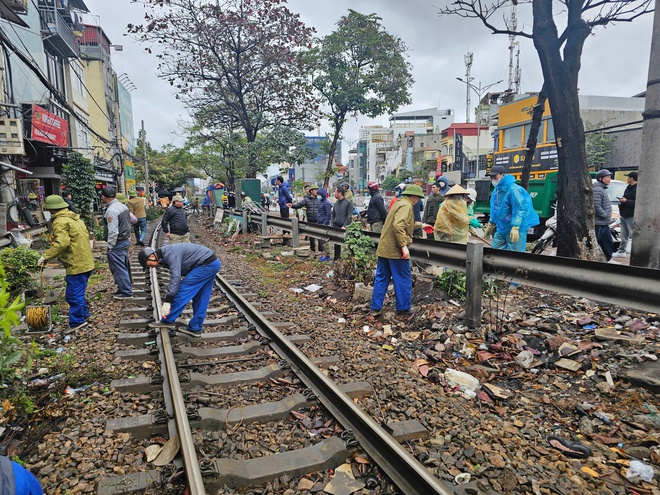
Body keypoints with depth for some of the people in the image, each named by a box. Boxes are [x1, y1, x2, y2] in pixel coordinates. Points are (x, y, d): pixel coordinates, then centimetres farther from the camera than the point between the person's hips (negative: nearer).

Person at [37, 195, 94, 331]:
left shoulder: (60, 222, -13)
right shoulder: (74, 218, 16)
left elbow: (62, 242, -27)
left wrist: (46, 256, -22)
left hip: (77, 265, -10)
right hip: (86, 262, 10)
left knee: (73, 295, -1)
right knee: (78, 292, 22)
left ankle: (77, 322, 6)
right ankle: (83, 314, 33)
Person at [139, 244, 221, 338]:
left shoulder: (170, 254, -16)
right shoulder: (166, 256, 16)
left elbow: (175, 277, -24)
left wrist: (167, 302, -23)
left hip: (206, 264, -10)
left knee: (182, 289, -7)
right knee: (200, 300, 12)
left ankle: (167, 321, 2)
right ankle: (195, 328, 17)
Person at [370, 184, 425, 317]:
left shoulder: (399, 203, 19)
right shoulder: (406, 206, -12)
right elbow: (398, 226, -26)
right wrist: (403, 246, -24)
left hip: (384, 247, 10)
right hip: (395, 250, -10)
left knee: (381, 278, 12)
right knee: (403, 279, 4)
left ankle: (375, 308, 16)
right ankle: (403, 308, 15)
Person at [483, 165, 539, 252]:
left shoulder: (513, 189, -15)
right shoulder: (496, 190, 13)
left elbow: (519, 209, -21)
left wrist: (515, 227, -28)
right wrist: (490, 225, 26)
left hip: (514, 230, -9)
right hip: (501, 229, 9)